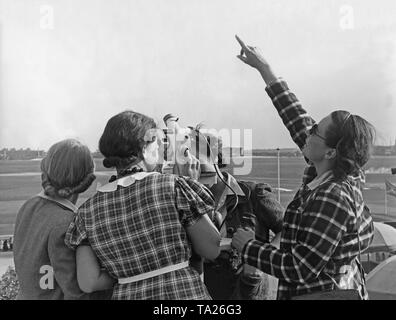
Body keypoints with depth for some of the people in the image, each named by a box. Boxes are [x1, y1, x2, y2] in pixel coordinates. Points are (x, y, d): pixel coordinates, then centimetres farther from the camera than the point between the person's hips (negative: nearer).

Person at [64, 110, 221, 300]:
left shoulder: (88, 211, -1)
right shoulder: (174, 187, -12)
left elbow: (87, 283, -3)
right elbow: (212, 250, -4)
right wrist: (192, 185, 0)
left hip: (125, 295, 3)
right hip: (184, 291, -3)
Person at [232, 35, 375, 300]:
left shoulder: (331, 198, -30)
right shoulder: (345, 175, -5)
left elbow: (301, 269, -28)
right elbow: (298, 121, 2)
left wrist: (249, 246, -17)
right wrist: (265, 69, 7)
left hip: (321, 292, -8)